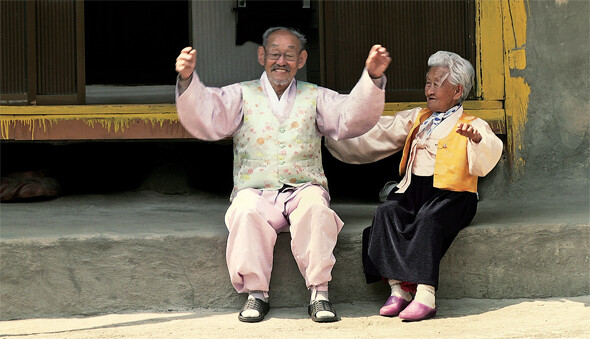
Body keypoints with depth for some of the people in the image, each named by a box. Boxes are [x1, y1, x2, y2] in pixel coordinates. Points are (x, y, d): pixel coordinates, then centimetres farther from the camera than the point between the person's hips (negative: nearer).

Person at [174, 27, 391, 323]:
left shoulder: (315, 97, 18)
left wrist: (372, 78, -15)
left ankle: (319, 293, -29)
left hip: (303, 189, 1)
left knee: (315, 208, -34)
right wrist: (187, 79, -21)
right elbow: (205, 118, -3)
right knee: (246, 212, -34)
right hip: (255, 191, 0)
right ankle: (256, 293, -24)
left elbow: (352, 117, 2)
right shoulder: (241, 95, 14)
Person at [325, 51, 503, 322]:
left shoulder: (473, 126, 7)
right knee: (387, 212, -26)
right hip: (413, 190, 5)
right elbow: (377, 135, 23)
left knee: (428, 218, -36)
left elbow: (484, 162, -10)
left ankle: (425, 296, -42)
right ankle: (398, 289, -32)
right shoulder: (416, 119, 25)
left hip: (450, 193, -5)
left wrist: (477, 138, -32)